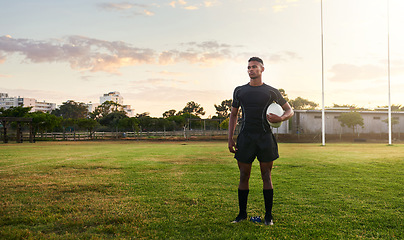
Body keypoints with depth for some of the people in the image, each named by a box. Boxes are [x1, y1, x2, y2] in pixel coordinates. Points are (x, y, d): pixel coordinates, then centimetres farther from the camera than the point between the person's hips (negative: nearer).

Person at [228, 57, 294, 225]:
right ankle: (242, 213, 17)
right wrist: (230, 138, 6)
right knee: (244, 176, 4)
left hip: (265, 137, -1)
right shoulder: (239, 91, 11)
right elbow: (233, 115, 15)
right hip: (245, 137, 2)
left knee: (266, 176, 2)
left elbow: (289, 110, 13)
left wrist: (281, 118, -11)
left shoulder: (271, 92, 6)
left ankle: (268, 216, 12)